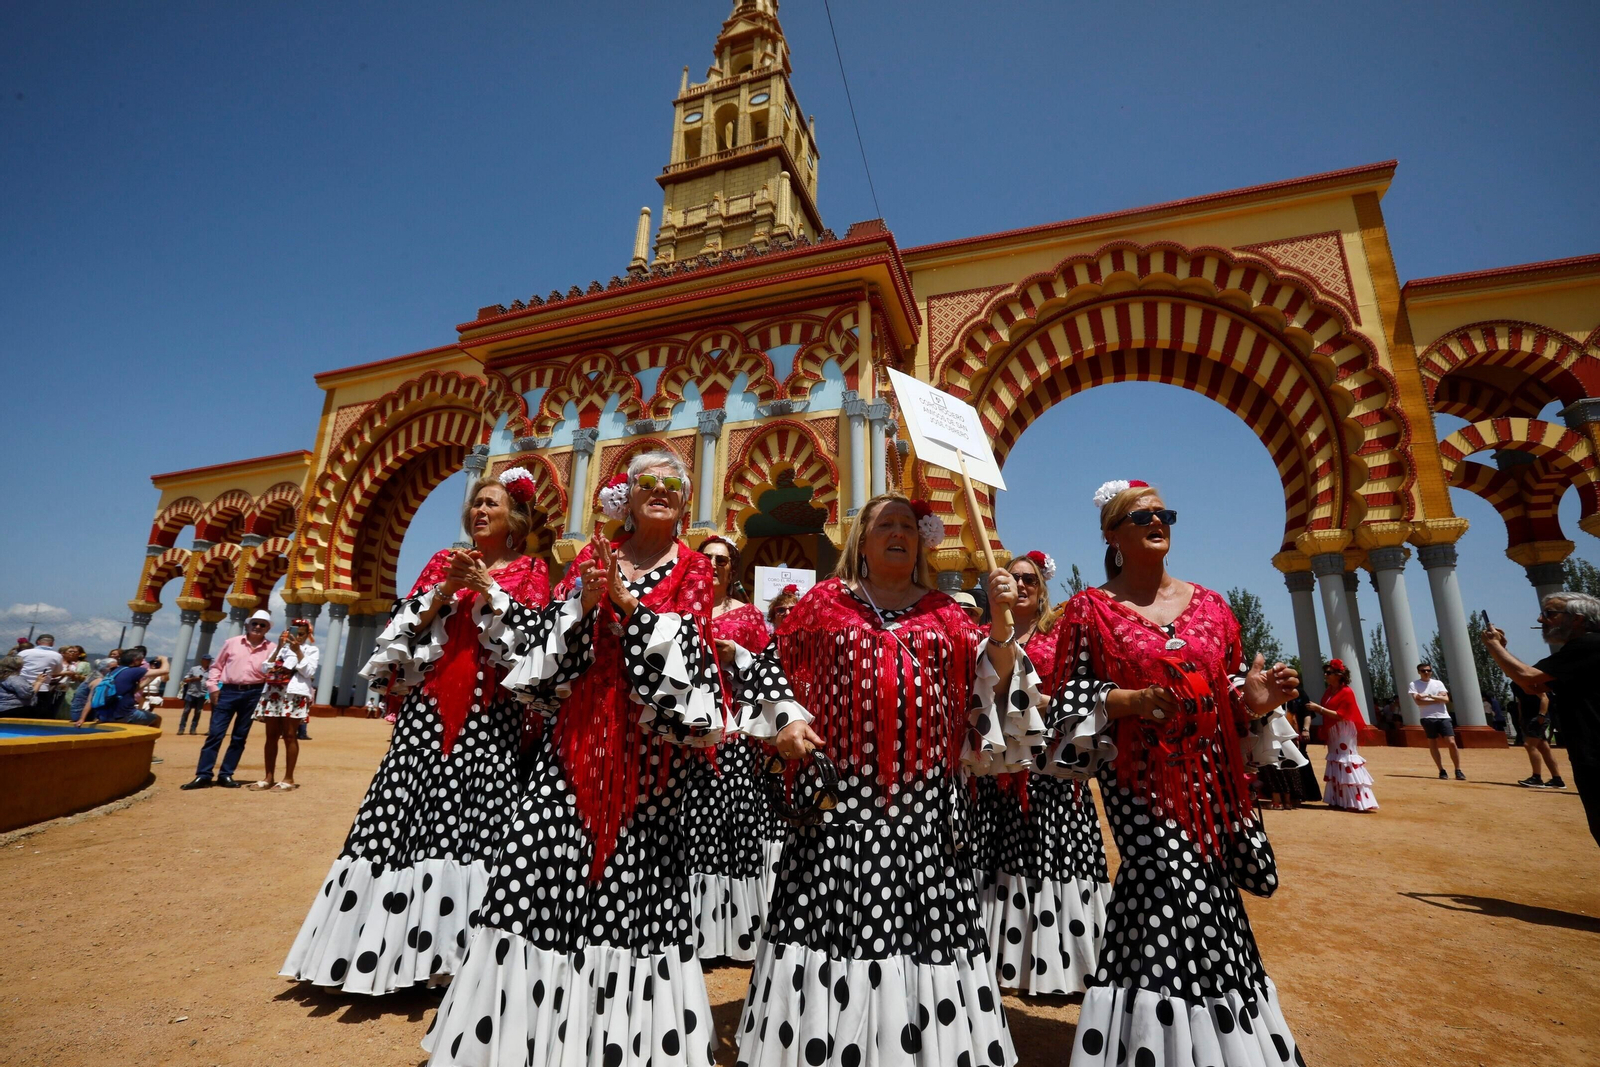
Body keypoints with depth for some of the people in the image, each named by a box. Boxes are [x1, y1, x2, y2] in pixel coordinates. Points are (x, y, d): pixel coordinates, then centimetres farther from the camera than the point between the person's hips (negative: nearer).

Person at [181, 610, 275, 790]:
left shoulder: (271, 648, 4)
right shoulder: (231, 643, 7)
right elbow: (216, 666, 10)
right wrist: (213, 687, 2)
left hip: (253, 694, 0)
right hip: (228, 691, 0)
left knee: (239, 736, 6)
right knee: (215, 733, -2)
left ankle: (226, 775, 16)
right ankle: (203, 775, 5)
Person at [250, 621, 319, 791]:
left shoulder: (312, 650, 7)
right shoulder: (281, 647, 19)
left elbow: (308, 672, -6)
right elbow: (265, 669, 9)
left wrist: (298, 651, -9)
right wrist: (279, 648, 0)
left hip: (295, 695, -4)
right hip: (273, 693, 5)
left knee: (290, 736, -5)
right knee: (271, 736, 6)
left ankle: (288, 779, -1)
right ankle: (269, 777, 12)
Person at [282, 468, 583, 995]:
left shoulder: (530, 571, 6)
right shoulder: (442, 562, 16)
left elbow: (534, 634, -8)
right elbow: (404, 625, 8)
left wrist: (485, 588, -11)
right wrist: (445, 590, -7)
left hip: (490, 712, -3)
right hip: (428, 705, 3)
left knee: (476, 816, -6)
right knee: (407, 810, 2)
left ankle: (457, 944, 7)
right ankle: (389, 941, 16)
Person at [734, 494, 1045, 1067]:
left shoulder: (946, 612, 12)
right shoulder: (824, 601, 8)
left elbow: (990, 686, 7)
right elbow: (776, 662, 13)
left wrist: (1003, 620, -6)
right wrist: (787, 718, -1)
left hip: (925, 797, 2)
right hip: (841, 793, -1)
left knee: (924, 921, 5)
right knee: (834, 913, 3)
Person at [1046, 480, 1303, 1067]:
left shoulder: (1209, 603, 11)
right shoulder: (1089, 609, -3)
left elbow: (1232, 686, 14)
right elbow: (1071, 695, -5)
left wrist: (1253, 698, -8)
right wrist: (1129, 700, -20)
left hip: (1209, 773, 5)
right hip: (1139, 775, -4)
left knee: (1163, 896, 8)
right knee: (1184, 886, -15)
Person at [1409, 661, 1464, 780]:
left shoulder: (1438, 683, 10)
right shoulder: (1414, 684, 3)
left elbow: (1446, 699, -3)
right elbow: (1418, 702, -9)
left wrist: (1429, 696, -14)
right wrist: (1438, 699, -6)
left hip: (1443, 717, 2)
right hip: (1427, 718, -1)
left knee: (1451, 743, -6)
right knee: (1433, 745, 2)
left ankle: (1458, 771, 5)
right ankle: (1442, 771, 10)